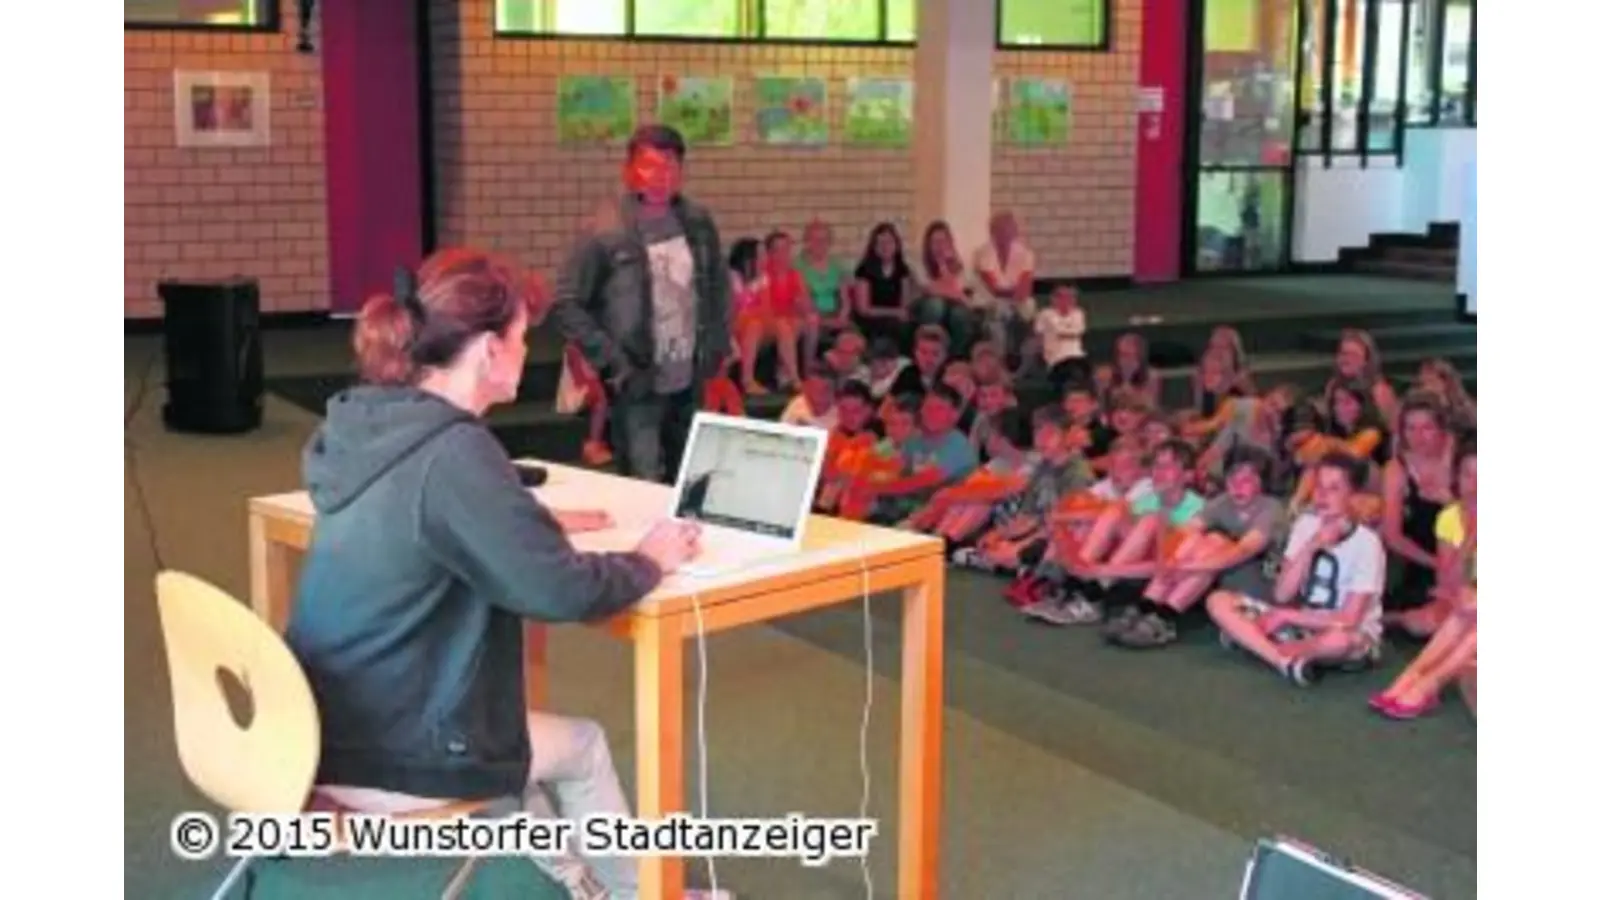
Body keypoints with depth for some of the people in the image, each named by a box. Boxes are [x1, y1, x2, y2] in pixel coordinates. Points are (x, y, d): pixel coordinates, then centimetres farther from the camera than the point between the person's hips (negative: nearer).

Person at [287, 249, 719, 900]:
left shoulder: (365, 426, 1)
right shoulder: (454, 453, -24)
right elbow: (562, 592, -23)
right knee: (583, 747, 17)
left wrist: (540, 521, 15)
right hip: (383, 761, -8)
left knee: (517, 726, 31)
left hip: (319, 732, 8)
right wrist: (648, 561, -5)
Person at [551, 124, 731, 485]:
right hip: (638, 386, -5)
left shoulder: (699, 224, 2)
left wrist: (716, 346, 8)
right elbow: (567, 305, -11)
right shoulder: (607, 232, -12)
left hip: (691, 384, 5)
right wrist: (610, 360, -15)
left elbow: (718, 289, 16)